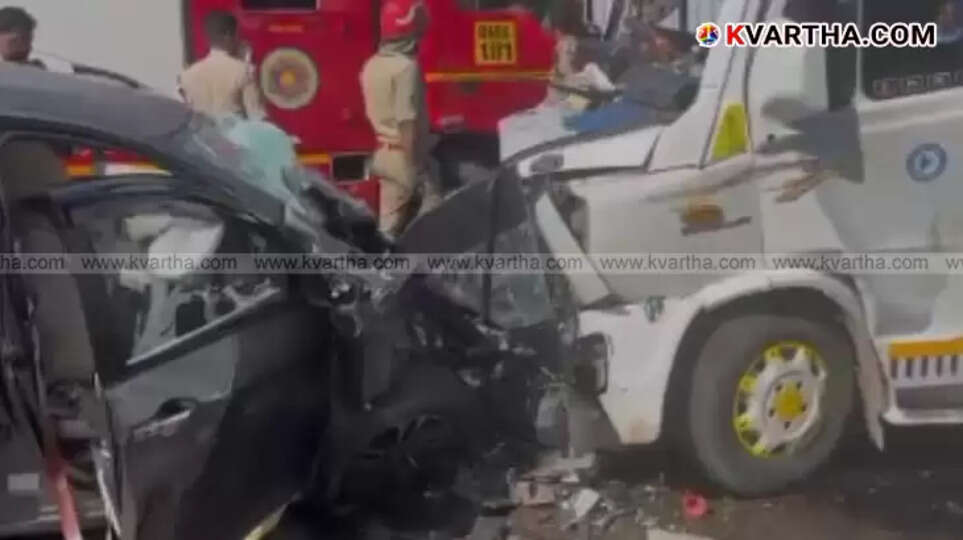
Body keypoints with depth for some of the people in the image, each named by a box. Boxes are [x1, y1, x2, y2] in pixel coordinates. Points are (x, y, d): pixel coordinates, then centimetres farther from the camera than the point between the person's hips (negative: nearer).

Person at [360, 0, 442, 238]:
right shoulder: (406, 66, -19)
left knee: (390, 220, 13)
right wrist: (414, 163, -21)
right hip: (407, 155, -9)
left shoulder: (371, 66, 8)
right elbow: (407, 120, -23)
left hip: (384, 153, 9)